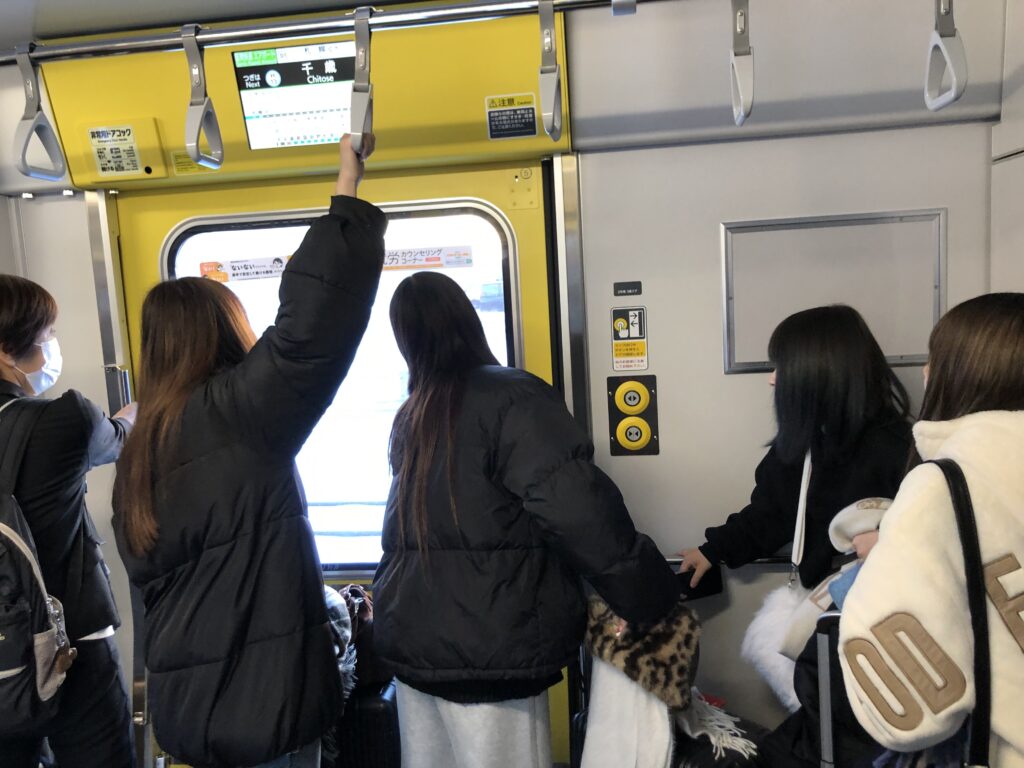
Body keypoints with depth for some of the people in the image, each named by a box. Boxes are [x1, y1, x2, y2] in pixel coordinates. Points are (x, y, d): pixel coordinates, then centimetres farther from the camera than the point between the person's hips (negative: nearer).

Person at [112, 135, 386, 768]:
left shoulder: (141, 449, 6)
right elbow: (311, 324, -26)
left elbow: (150, 569, 13)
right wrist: (349, 185, -19)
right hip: (256, 700, -8)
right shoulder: (236, 414, -18)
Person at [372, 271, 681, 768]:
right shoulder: (511, 398, -14)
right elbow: (576, 507, -24)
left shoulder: (409, 417, 8)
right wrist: (646, 596, -17)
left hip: (411, 636, 7)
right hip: (485, 648, -7)